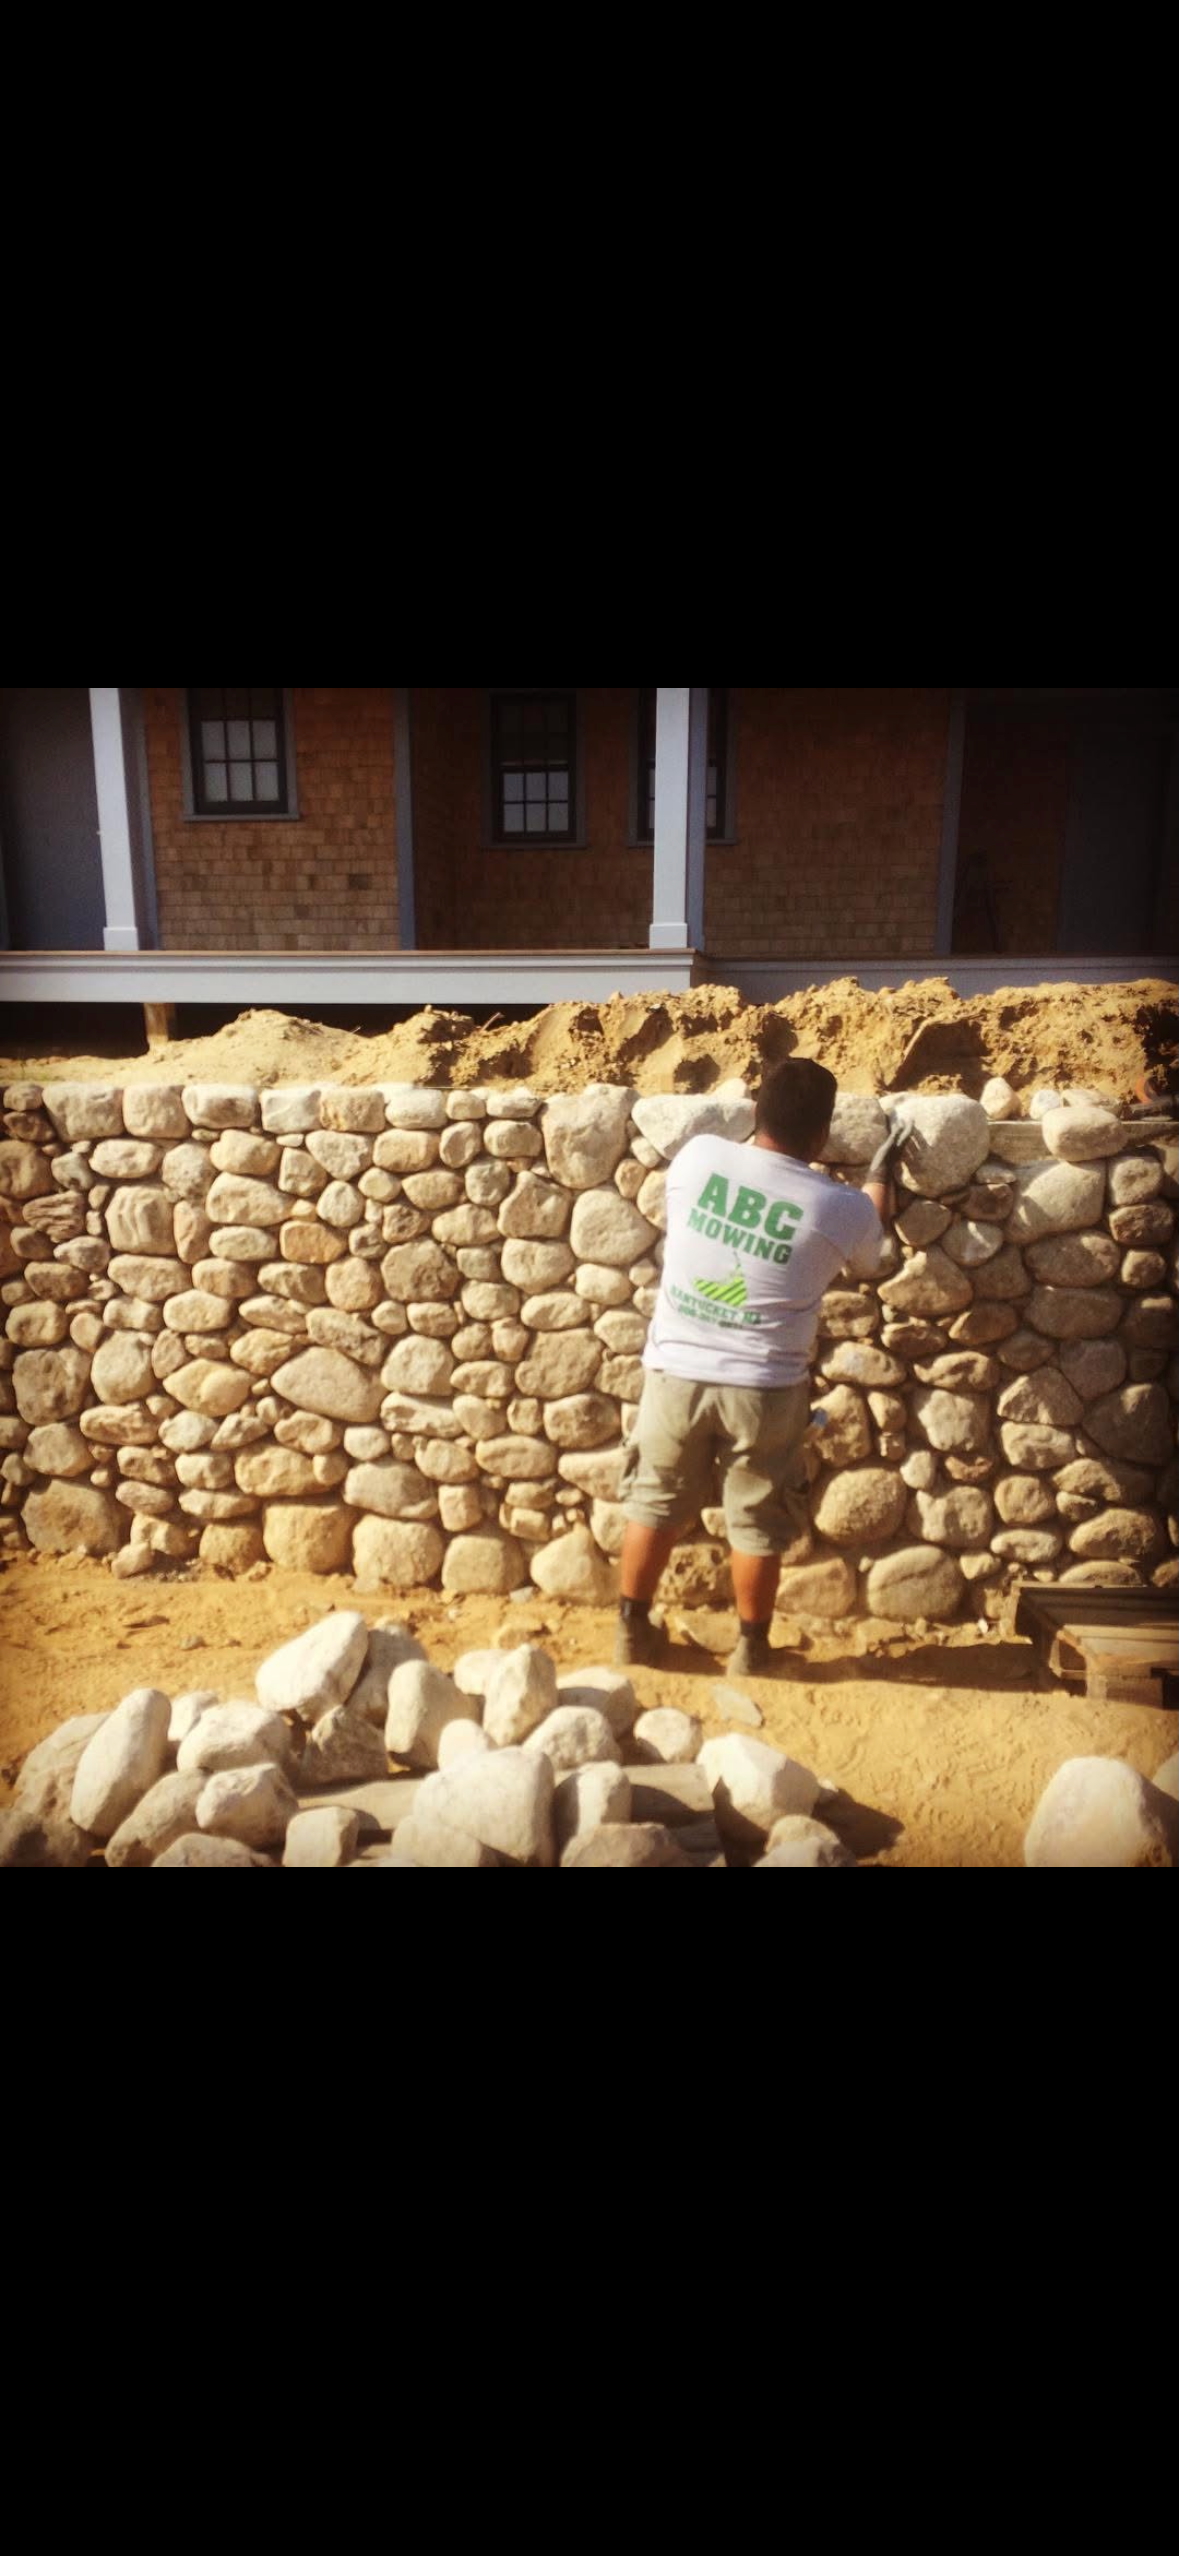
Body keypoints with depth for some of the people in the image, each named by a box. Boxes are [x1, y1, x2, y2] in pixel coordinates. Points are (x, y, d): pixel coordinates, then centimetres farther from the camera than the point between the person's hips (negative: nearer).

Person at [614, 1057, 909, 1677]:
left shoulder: (697, 1156, -9)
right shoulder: (842, 1208, -12)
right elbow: (867, 1260, 13)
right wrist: (880, 1166, 25)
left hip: (675, 1373, 2)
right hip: (763, 1389, -2)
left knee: (653, 1507, 19)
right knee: (757, 1528, 16)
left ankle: (631, 1633, 31)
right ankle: (751, 1649, 31)